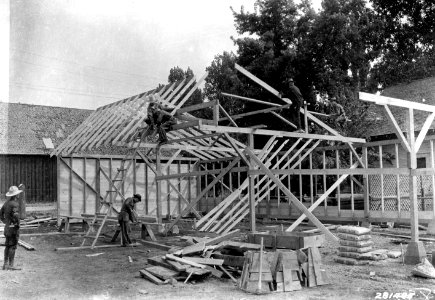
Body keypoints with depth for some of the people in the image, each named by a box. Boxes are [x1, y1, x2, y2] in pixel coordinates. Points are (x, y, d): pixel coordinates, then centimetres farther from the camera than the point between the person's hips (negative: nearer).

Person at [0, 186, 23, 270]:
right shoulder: (15, 203, -17)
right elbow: (16, 215, -30)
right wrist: (18, 224, -17)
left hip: (7, 227, 9)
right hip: (13, 227, -9)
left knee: (8, 246, 14)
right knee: (13, 246, -5)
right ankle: (11, 265, -3)